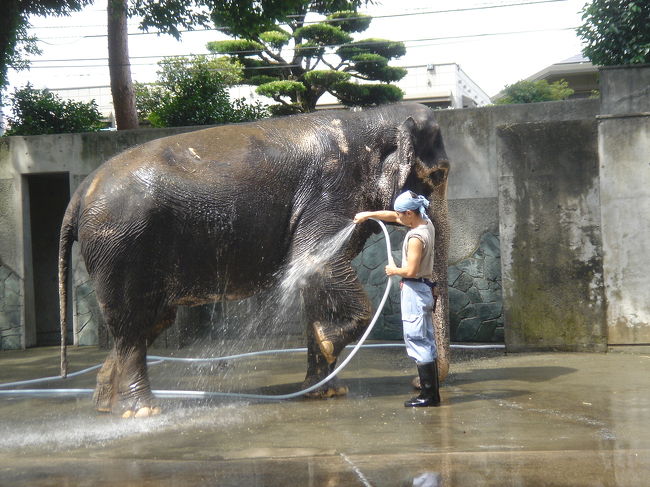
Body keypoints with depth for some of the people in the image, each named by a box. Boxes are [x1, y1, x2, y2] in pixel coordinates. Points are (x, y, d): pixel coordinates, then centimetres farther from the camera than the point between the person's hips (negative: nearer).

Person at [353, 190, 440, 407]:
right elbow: (392, 216, 20)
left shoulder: (416, 237, -21)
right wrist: (368, 214, 21)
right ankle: (432, 393, 18)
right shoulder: (427, 223, 7)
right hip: (424, 288, 10)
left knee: (417, 341, -7)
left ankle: (429, 395, -6)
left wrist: (394, 270, -5)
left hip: (414, 290, -10)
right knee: (426, 342, 12)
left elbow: (410, 270, -24)